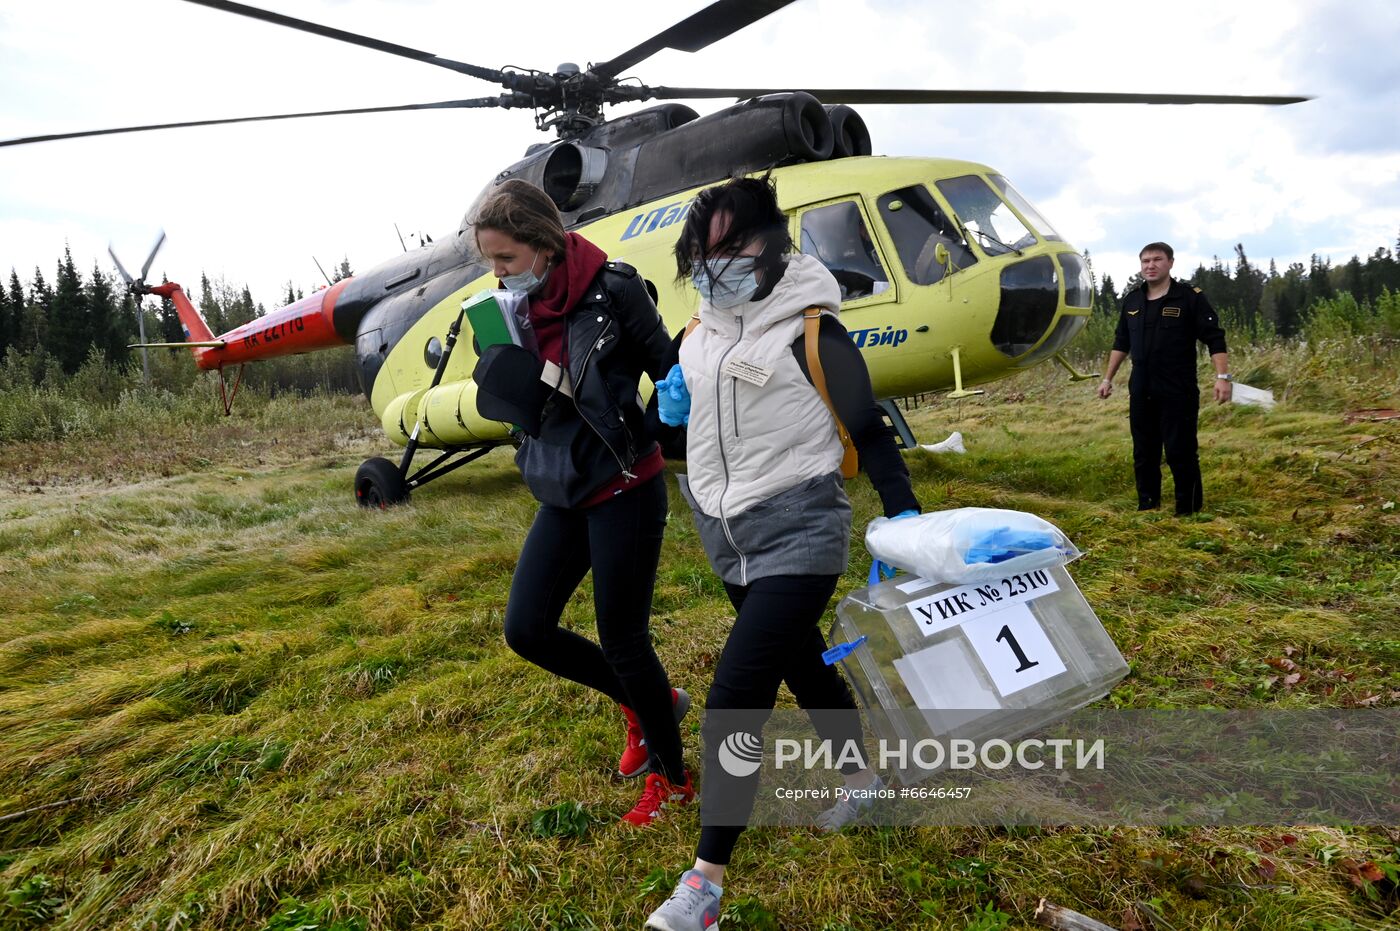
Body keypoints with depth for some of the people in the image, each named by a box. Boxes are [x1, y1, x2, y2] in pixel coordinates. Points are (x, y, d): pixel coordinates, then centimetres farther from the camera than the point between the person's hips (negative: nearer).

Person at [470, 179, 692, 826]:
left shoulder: (611, 291, -15)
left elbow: (671, 376, -9)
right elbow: (514, 407, 3)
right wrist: (500, 348, -13)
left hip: (625, 493, -7)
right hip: (563, 497, 7)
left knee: (622, 640, 3)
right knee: (526, 629, 7)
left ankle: (672, 780, 28)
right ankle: (648, 701, 31)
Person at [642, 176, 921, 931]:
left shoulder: (808, 329, -12)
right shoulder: (702, 328, 8)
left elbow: (868, 429, -9)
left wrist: (905, 518, -10)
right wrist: (673, 397, 0)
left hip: (797, 532, -7)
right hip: (726, 532, 8)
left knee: (734, 696, -13)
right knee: (801, 665, 22)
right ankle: (860, 773, 48)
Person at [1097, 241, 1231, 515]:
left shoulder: (1190, 297, -5)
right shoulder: (1132, 300, 11)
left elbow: (1215, 339, -8)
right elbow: (1121, 343, 19)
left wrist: (1222, 376, -19)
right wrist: (1108, 378, 17)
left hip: (1178, 392, -5)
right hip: (1141, 393, 5)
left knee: (1180, 453, -4)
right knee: (1144, 454, 11)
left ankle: (1188, 511, 8)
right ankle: (1146, 508, 22)